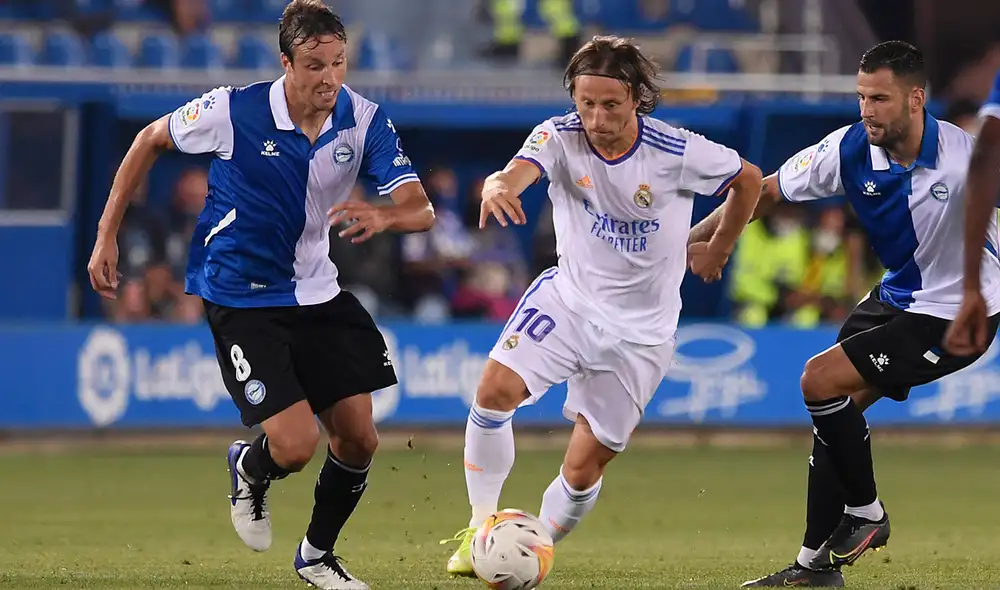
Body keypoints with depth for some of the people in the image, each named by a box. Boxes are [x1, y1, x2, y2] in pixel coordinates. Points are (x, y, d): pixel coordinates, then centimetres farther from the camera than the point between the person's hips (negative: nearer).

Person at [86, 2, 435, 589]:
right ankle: (248, 469, 22)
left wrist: (385, 216, -39)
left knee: (358, 440, 2)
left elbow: (421, 209, -15)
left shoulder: (365, 119, -11)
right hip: (241, 300, -4)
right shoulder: (234, 110, -19)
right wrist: (107, 235, 0)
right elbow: (150, 141, -1)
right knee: (295, 444, -17)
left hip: (317, 293, 4)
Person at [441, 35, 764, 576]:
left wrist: (717, 249, 10)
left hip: (640, 330, -1)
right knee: (495, 390, -22)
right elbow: (518, 171, -36)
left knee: (583, 468, -2)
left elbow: (748, 179, 1)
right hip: (568, 296, 1)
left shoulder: (677, 153, -17)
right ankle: (481, 528, -6)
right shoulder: (560, 137, -15)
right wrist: (497, 186, -60)